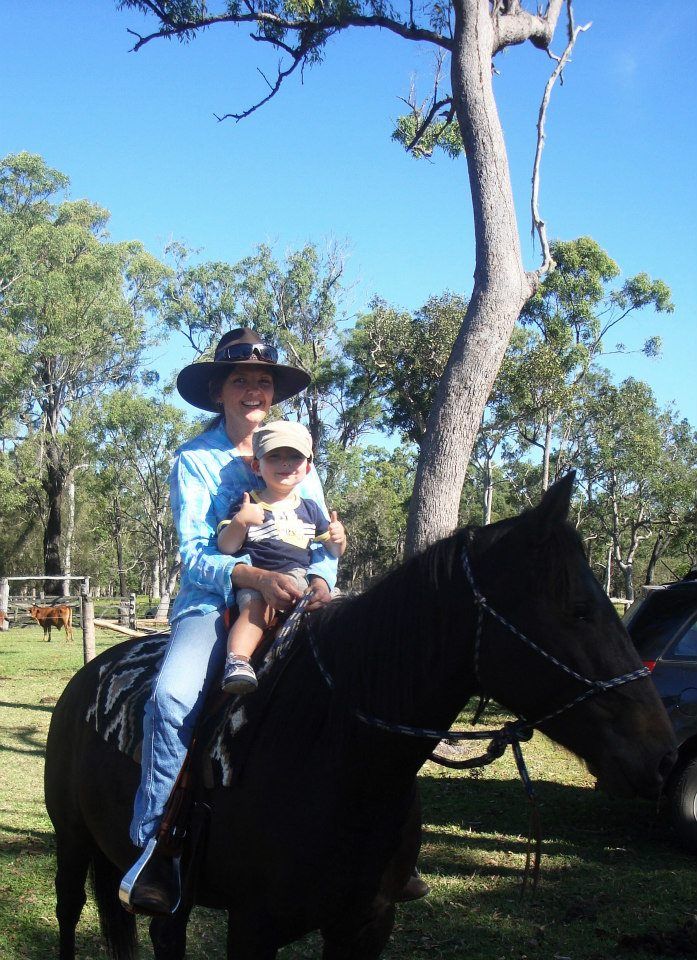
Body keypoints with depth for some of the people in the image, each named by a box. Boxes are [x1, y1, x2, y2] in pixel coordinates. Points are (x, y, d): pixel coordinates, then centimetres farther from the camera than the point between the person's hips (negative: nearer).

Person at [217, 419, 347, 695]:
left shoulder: (309, 509, 21)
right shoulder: (246, 506, 11)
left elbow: (333, 552, 25)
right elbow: (226, 547, 1)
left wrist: (338, 539, 1)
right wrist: (240, 522, -16)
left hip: (297, 575, 4)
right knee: (255, 606, -34)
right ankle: (237, 660, -49)